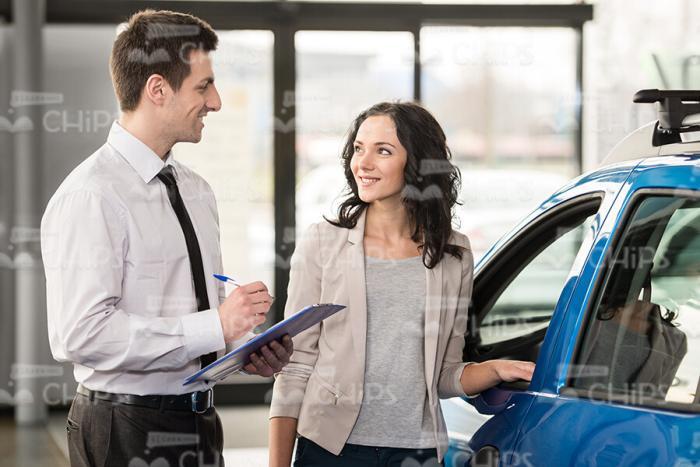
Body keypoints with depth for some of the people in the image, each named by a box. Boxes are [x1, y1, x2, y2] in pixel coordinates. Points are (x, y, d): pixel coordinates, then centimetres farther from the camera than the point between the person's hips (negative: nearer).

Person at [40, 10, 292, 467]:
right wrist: (216, 328, -24)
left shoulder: (198, 191, 12)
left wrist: (246, 348, -2)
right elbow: (82, 334, -24)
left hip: (199, 425, 8)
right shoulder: (91, 197, -15)